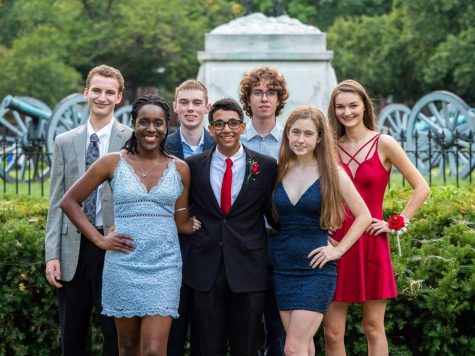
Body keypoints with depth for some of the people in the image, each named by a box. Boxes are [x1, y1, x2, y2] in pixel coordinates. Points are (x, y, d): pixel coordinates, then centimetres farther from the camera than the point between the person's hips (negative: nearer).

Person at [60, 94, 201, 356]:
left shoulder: (179, 169, 6)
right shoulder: (113, 163, 2)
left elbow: (182, 223, 11)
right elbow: (69, 202, 5)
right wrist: (99, 239, -2)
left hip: (164, 266, 0)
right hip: (123, 264, 0)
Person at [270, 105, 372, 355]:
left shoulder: (332, 174, -5)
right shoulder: (279, 171, 4)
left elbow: (363, 216, 1)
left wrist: (339, 249, -6)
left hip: (316, 269, -4)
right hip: (283, 269, 4)